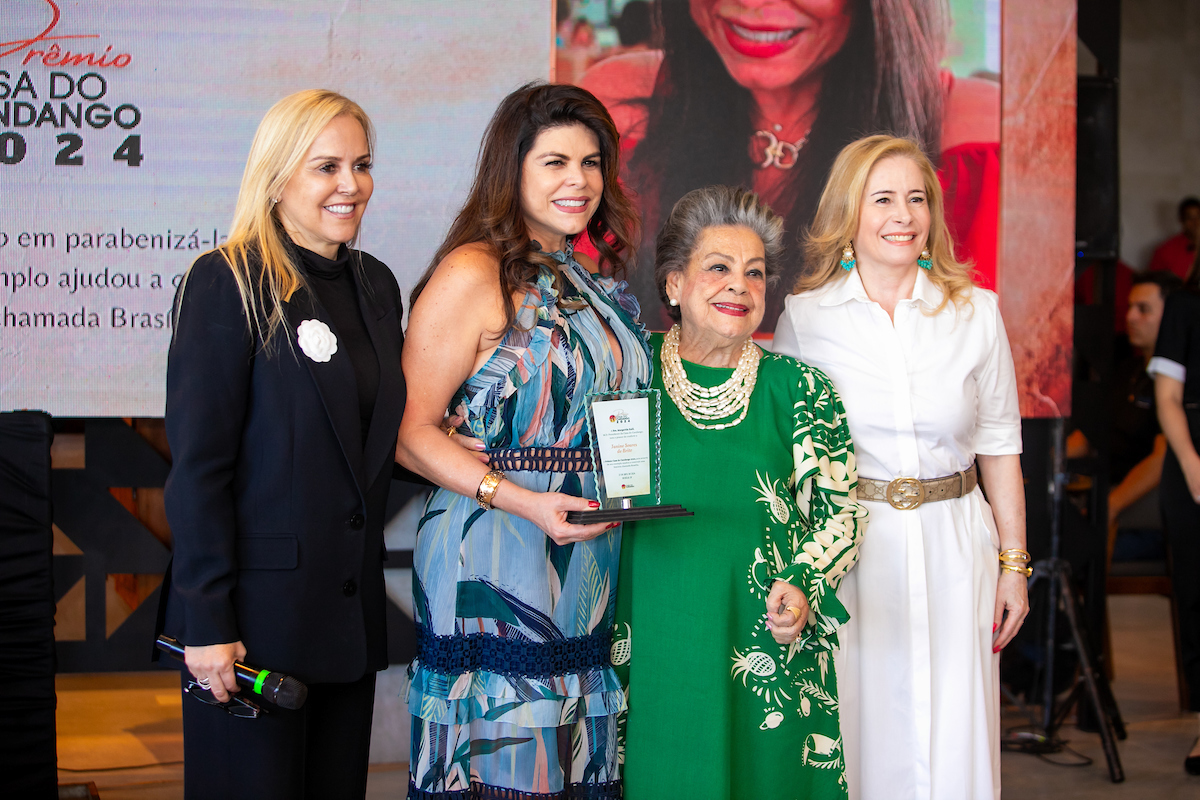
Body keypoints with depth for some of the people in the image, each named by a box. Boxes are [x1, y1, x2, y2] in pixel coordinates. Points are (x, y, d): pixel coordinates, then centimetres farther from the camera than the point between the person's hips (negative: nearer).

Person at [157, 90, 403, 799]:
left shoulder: (376, 285, 11)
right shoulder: (227, 282, -10)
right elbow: (198, 465, -13)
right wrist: (207, 624, -16)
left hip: (352, 605, 7)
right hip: (257, 610, -6)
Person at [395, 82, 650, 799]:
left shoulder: (596, 281, 15)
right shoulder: (473, 274, -8)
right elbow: (411, 430, -12)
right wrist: (522, 501, -21)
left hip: (590, 571, 7)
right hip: (497, 561, -7)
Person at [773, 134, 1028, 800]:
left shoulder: (976, 312, 3)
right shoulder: (804, 316, -1)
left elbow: (998, 445, 7)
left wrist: (1013, 563, 5)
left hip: (953, 549, 1)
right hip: (845, 548, -1)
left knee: (952, 744, 4)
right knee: (855, 738, 5)